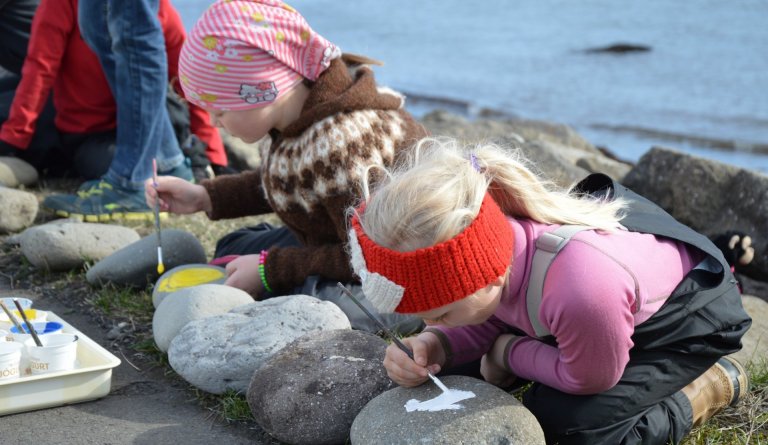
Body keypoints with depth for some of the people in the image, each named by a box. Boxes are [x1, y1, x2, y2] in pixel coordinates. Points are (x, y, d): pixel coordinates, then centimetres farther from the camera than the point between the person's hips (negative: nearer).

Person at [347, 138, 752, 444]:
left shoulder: (581, 292, -49)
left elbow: (588, 380, -26)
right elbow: (489, 320, -6)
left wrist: (511, 354, -12)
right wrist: (434, 345, -27)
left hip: (691, 318, -7)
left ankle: (714, 382, 0)